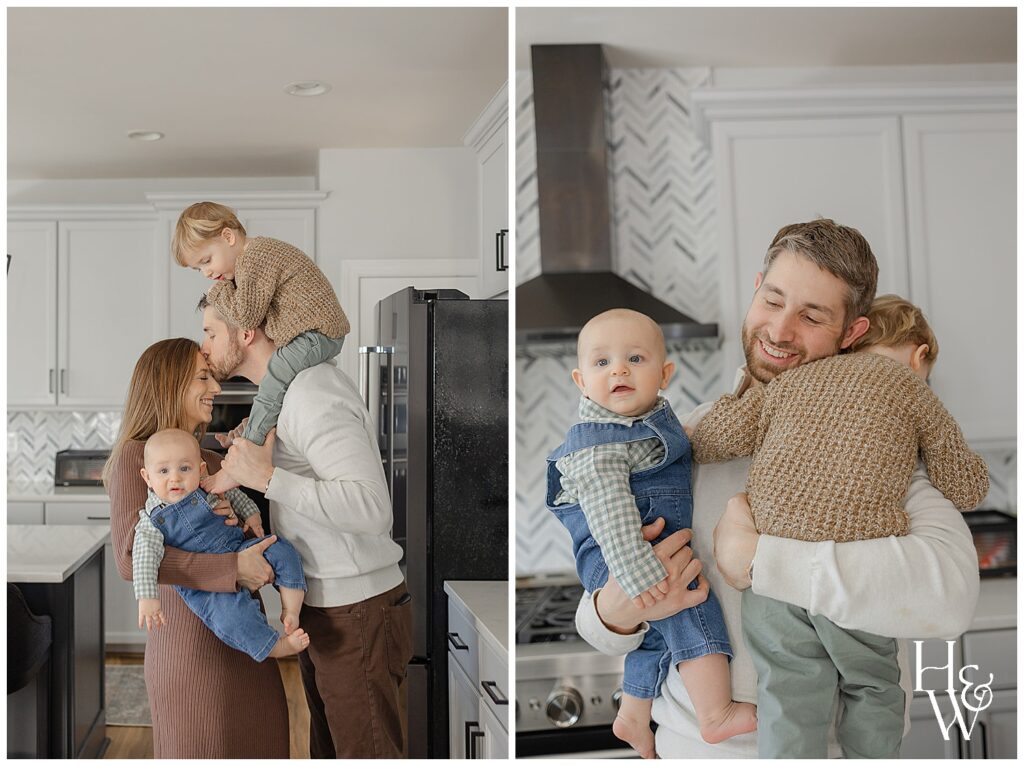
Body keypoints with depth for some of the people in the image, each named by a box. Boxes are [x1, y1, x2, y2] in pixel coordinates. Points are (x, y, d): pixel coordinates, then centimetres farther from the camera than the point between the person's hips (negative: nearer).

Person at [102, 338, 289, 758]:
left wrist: (241, 520, -8)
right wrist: (233, 566, -24)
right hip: (192, 640, -7)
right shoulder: (136, 456, -8)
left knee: (260, 745, 15)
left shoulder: (213, 462, 12)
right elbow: (131, 557, -20)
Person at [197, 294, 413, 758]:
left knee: (367, 753, 4)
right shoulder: (286, 392, 11)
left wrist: (267, 477, -27)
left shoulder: (311, 394, -21)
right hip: (324, 608, 10)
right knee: (330, 752, 21)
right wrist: (252, 446, 6)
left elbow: (372, 507, -31)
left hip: (358, 616, -10)